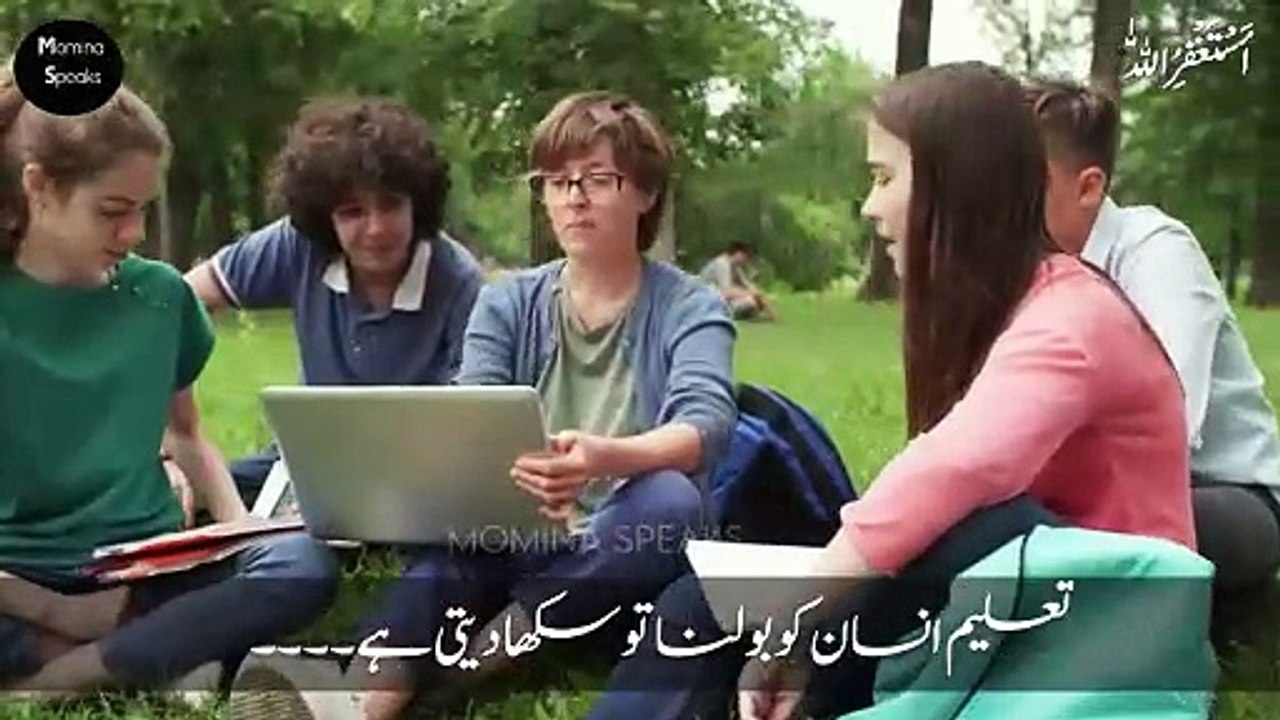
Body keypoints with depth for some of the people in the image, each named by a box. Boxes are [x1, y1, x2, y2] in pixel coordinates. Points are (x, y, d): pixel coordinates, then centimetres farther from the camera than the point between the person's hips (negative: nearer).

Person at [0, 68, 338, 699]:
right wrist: (52, 611, -16)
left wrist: (236, 524, 3)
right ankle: (148, 658, -19)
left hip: (149, 571, 4)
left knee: (304, 567, -28)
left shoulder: (160, 293, 6)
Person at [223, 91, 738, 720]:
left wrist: (605, 458, -44)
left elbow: (707, 425, -21)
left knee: (671, 499, -35)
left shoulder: (691, 308, -2)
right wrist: (508, 473, -35)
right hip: (521, 539, 2)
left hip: (629, 551, -1)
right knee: (456, 542, -31)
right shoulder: (507, 302, 7)